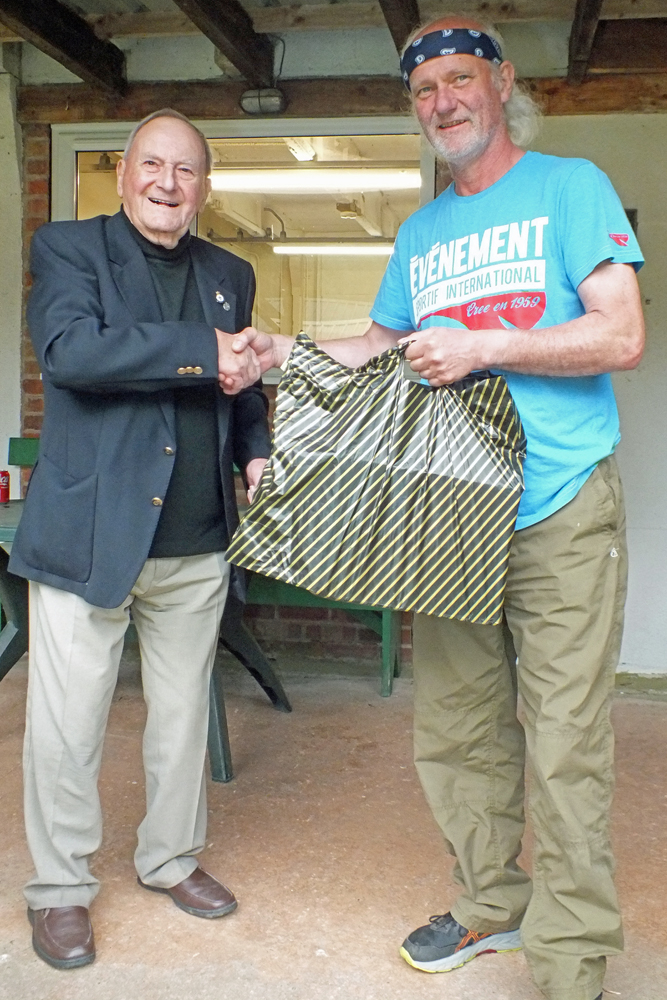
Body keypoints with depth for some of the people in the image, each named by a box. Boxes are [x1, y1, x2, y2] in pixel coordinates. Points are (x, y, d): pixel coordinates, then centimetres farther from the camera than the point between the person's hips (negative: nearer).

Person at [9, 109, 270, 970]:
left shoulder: (228, 275, 13)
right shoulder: (68, 248, -1)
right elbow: (71, 349, -20)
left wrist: (256, 451, 2)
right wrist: (203, 351, -20)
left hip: (197, 545, 5)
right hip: (87, 536, -4)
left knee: (184, 713, 17)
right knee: (67, 726, 5)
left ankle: (171, 858, 38)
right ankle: (60, 889, 25)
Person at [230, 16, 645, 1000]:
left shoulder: (570, 186, 1)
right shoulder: (420, 233, 18)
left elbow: (621, 337, -9)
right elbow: (379, 347, 23)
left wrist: (481, 345, -16)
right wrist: (289, 353, 7)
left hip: (560, 515, -5)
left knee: (563, 750, -4)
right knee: (454, 730, 11)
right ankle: (494, 903, 31)